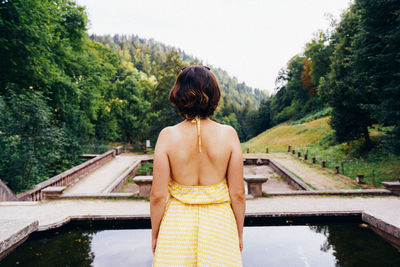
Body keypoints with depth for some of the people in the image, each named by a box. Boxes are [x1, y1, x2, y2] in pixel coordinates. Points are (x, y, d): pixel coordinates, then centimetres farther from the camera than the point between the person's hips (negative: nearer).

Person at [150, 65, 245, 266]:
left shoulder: (167, 136, -14)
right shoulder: (228, 134, -11)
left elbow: (158, 196, -10)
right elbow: (238, 193, -7)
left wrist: (155, 235, 6)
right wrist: (239, 232, 9)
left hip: (177, 224, 0)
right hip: (218, 223, 1)